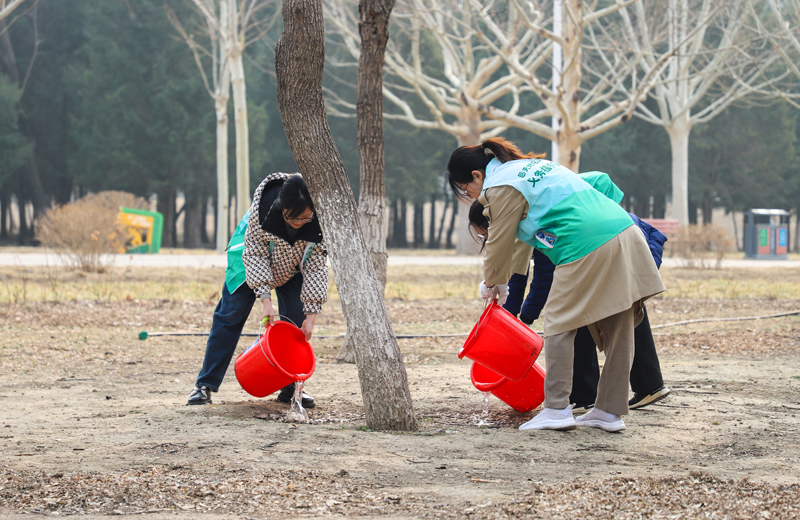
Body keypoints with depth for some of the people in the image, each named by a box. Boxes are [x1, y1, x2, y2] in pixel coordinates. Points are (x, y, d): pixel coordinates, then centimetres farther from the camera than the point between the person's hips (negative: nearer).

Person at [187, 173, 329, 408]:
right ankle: (206, 384, -2)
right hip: (254, 254, -2)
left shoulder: (319, 222, -33)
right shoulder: (263, 208, -39)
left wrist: (311, 315, -26)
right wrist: (265, 298, -34)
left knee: (296, 320, -7)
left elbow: (316, 266, -23)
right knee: (231, 314, -5)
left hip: (292, 268, 2)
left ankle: (291, 387, 5)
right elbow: (255, 253, -28)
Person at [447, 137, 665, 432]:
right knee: (616, 331, 9)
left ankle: (557, 409, 1)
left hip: (586, 247, -9)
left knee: (559, 327, 2)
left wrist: (491, 283, 25)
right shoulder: (527, 166, 28)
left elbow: (499, 245, 6)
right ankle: (610, 412, 15)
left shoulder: (502, 188, -2)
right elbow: (522, 236, 37)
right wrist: (505, 280, 43)